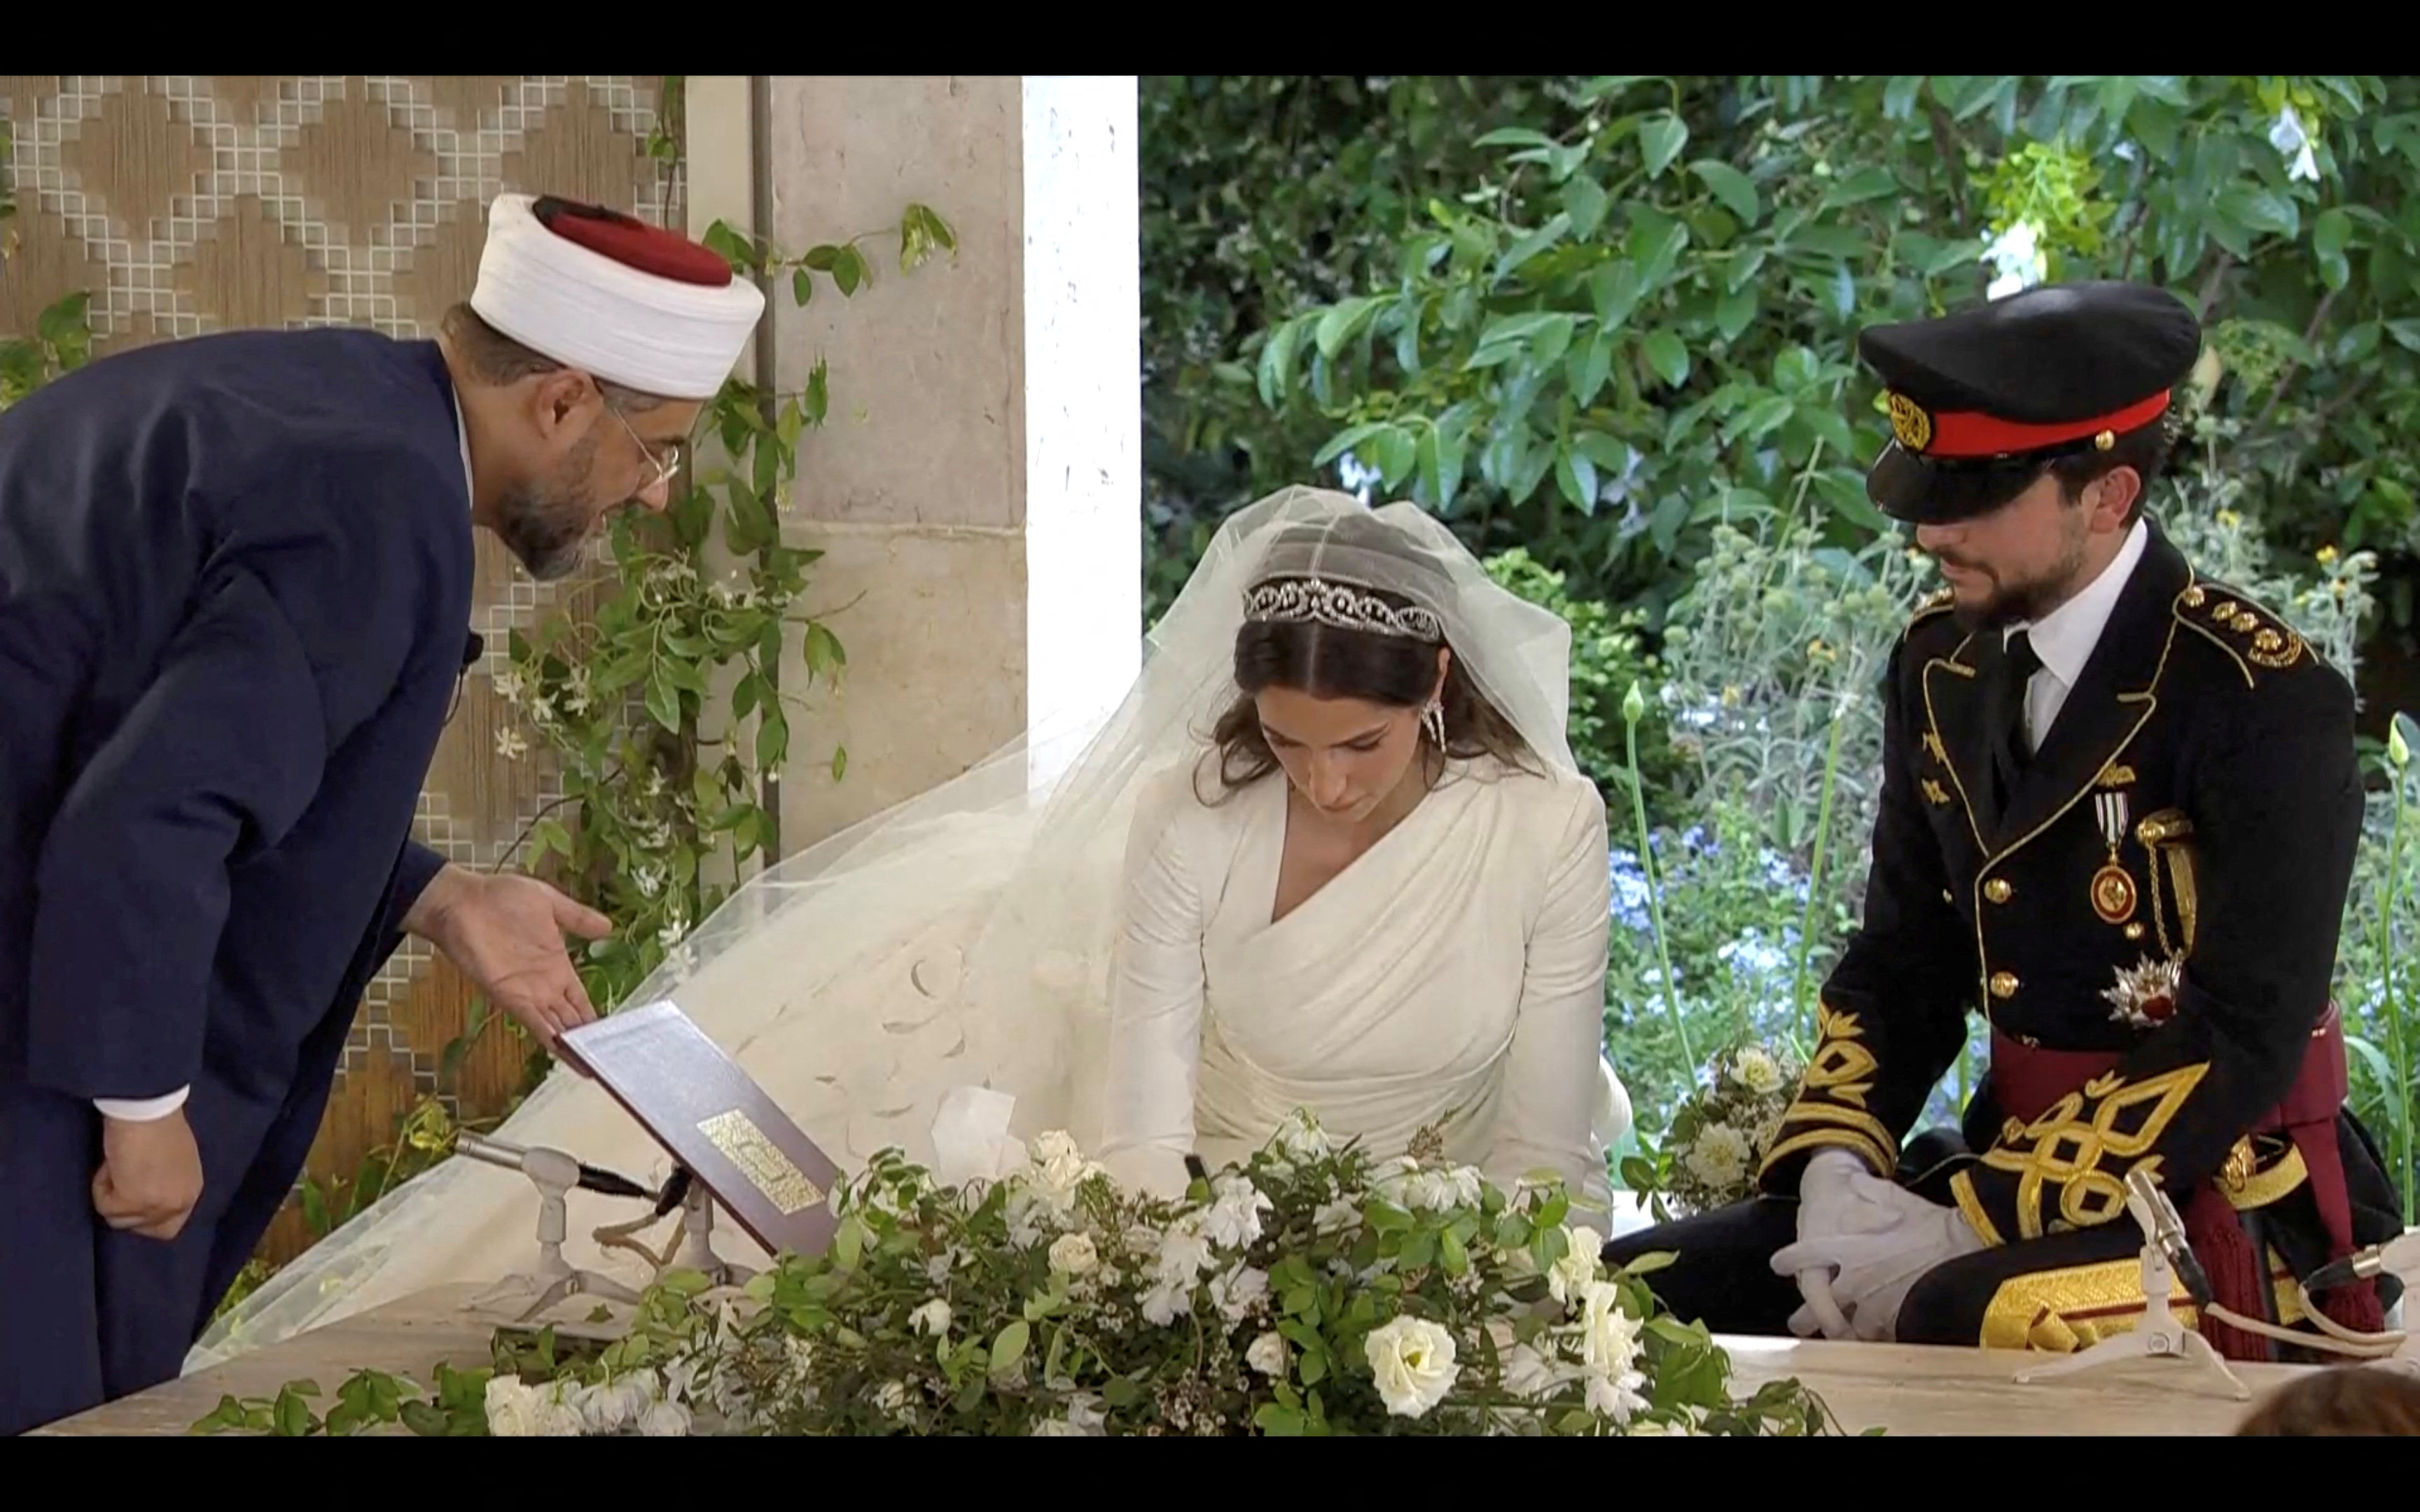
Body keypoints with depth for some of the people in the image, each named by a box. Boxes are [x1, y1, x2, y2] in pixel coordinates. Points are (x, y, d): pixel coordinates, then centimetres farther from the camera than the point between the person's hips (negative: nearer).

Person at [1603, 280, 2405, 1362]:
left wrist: (1971, 1226, -21)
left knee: (1958, 1325, -37)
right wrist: (1834, 1173, -7)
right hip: (2014, 1151, 7)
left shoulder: (2265, 698, -14)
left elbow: (2247, 1039, -18)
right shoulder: (1943, 663, 7)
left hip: (2230, 1188, -7)